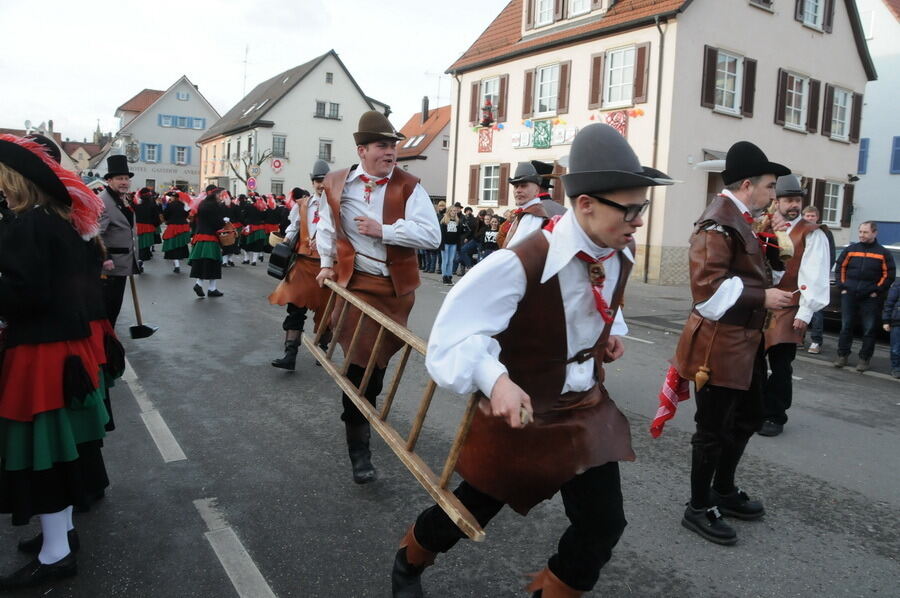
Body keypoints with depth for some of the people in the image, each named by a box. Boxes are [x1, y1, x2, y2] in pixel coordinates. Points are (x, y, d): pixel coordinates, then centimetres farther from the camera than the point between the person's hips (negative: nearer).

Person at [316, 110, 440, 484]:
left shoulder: (409, 187, -5)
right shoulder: (337, 184, 2)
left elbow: (431, 235, -16)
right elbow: (327, 227, 19)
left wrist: (383, 230, -21)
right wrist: (327, 263, 9)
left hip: (397, 287, 0)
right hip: (357, 282, 0)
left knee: (377, 359, 12)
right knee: (360, 362, -5)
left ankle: (363, 413, 40)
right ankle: (358, 449, 6)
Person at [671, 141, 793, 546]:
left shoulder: (740, 221, 15)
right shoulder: (718, 223, -18)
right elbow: (708, 287, -28)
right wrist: (762, 297, -21)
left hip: (743, 342, 11)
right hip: (719, 346, -11)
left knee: (748, 418, 22)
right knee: (713, 429, 1)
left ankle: (724, 491, 39)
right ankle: (699, 508, 18)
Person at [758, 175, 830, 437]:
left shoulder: (811, 234, -2)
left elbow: (815, 276, -7)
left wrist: (805, 312, -12)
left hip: (788, 310, -4)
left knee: (780, 366, 0)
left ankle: (774, 416, 15)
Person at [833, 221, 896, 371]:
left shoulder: (883, 253, 3)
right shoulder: (850, 249, 9)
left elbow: (889, 274, 2)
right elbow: (840, 268, 11)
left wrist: (877, 291, -6)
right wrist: (842, 286, 1)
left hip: (871, 298, -2)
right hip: (849, 295, 2)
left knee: (869, 330, 1)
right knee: (846, 327, 4)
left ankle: (864, 359, 9)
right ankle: (842, 355, 13)